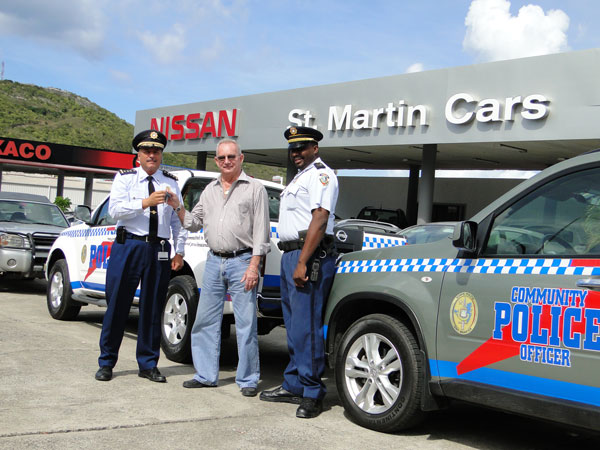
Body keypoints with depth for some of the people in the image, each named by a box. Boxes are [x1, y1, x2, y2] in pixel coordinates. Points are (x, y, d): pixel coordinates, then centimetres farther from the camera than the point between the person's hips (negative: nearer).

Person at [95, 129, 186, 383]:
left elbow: (178, 219, 9)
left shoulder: (171, 182, 14)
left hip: (159, 250, 2)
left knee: (153, 309, 6)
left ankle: (148, 365, 18)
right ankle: (106, 363, 15)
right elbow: (115, 209, -9)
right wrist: (147, 202, -20)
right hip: (128, 246, -2)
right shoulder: (125, 178, 7)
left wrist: (179, 252, 2)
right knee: (117, 305, 2)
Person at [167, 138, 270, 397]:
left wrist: (253, 266, -13)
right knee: (205, 321, 8)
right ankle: (206, 376, 19)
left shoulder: (254, 188, 1)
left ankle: (248, 380, 7)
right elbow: (195, 223, 21)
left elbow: (261, 230, -5)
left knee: (245, 324, -3)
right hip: (214, 262, 6)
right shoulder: (210, 190, 18)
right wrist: (177, 207, 2)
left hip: (242, 261, -5)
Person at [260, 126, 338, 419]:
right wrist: (291, 260, 16)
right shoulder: (299, 177, 24)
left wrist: (302, 262, -24)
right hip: (290, 254, 10)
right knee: (294, 326, 13)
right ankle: (293, 386, 22)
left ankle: (312, 394, -5)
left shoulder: (321, 174, -7)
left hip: (309, 256, -10)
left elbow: (319, 220, -19)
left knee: (306, 326, -10)